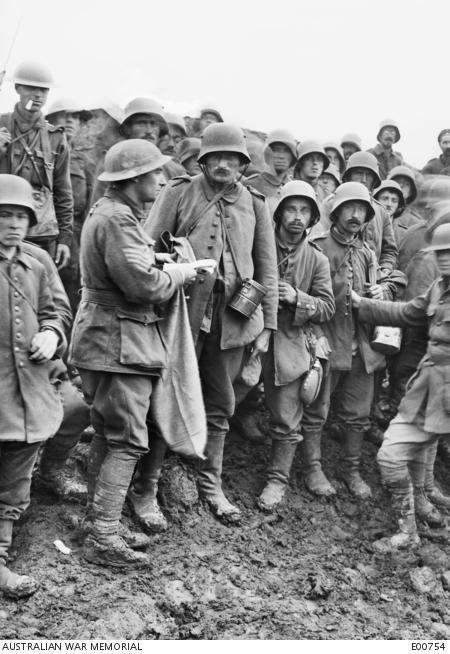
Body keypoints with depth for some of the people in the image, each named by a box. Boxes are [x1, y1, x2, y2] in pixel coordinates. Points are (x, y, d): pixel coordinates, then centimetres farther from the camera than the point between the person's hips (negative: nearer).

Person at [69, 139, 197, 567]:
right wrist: (181, 272, -8)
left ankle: (97, 513, 31)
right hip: (119, 342, -11)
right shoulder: (118, 219, -18)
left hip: (104, 339, 11)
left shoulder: (105, 212, 16)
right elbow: (141, 283, -24)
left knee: (107, 433, 19)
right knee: (128, 442, -6)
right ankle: (103, 539, -2)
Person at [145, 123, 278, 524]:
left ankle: (210, 484, 23)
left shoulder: (255, 204, 11)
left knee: (220, 405, 10)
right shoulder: (179, 193, 3)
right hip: (183, 312, -3)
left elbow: (267, 268, 12)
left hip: (233, 318, 3)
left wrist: (267, 325, 9)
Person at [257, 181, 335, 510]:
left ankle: (278, 477, 13)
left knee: (286, 418, -1)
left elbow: (327, 307, 0)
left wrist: (297, 298, -16)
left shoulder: (317, 259, 2)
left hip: (292, 341, -1)